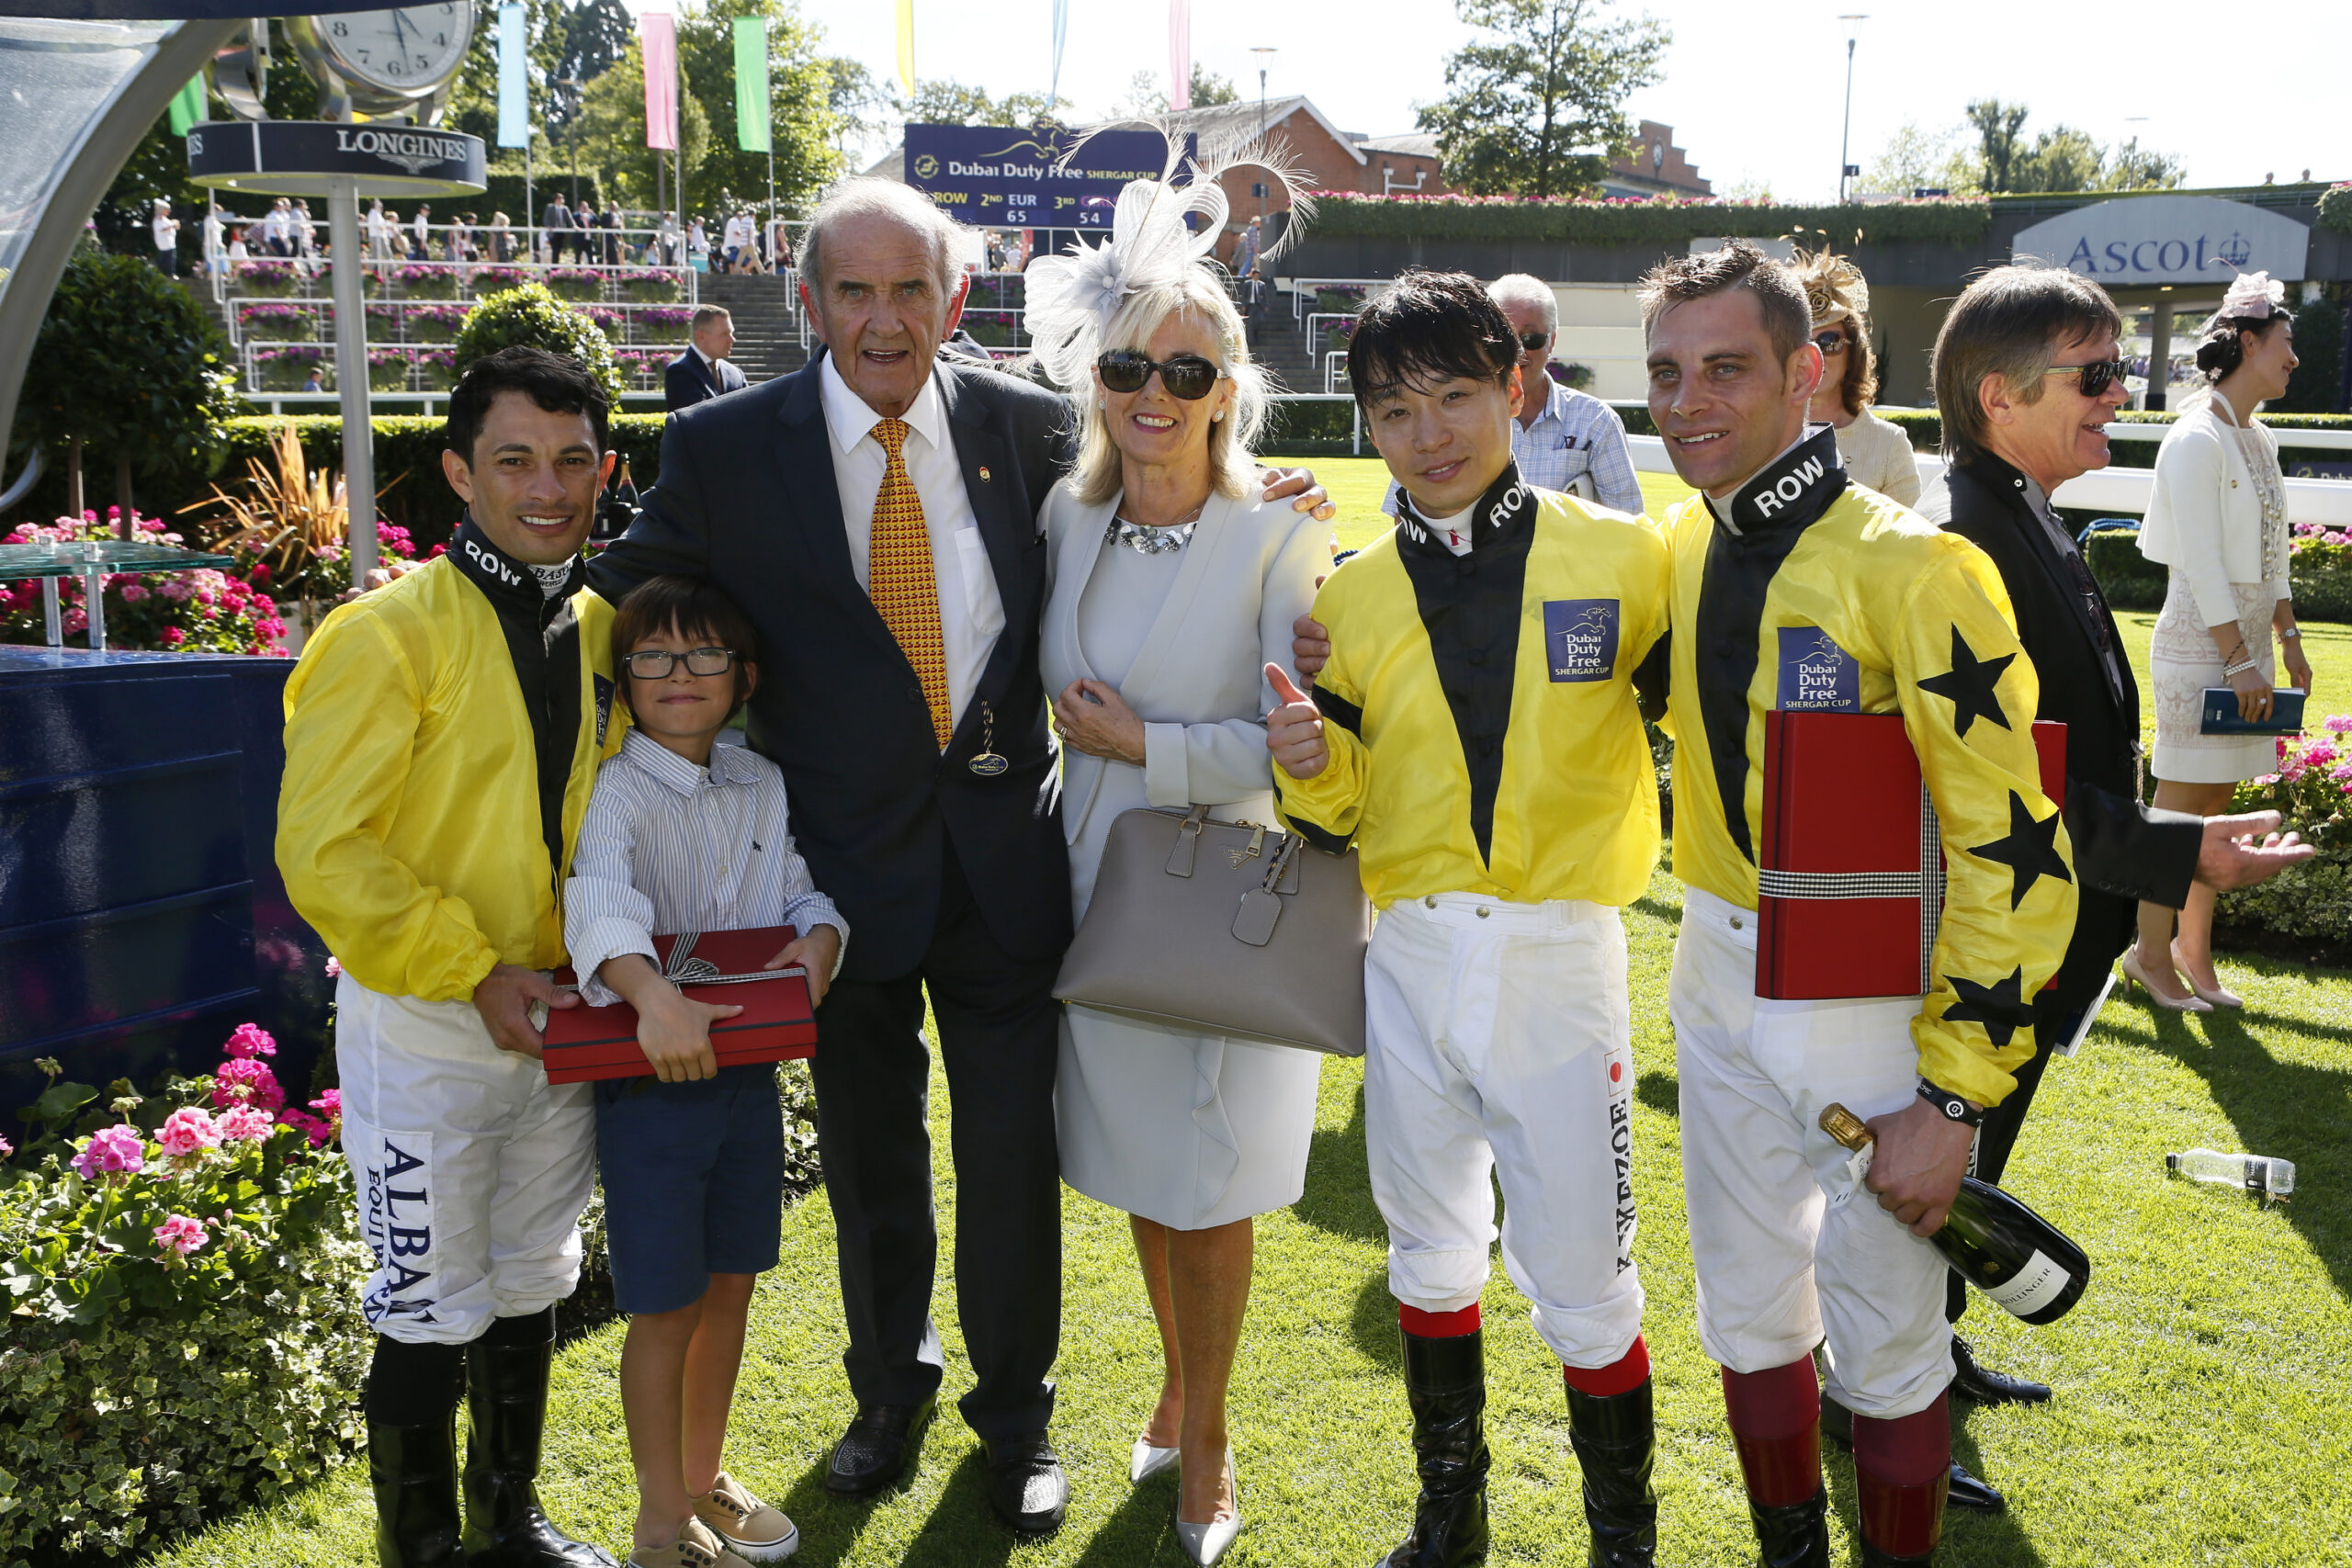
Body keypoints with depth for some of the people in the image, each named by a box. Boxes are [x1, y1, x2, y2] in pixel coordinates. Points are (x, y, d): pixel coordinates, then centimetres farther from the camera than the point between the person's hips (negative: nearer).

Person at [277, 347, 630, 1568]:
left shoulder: (604, 629, 4)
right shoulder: (390, 634, -15)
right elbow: (322, 851, -17)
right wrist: (473, 972, -19)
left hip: (560, 1020, 6)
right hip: (423, 1030, -6)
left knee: (530, 1288, 19)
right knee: (428, 1315, 4)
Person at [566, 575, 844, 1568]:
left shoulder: (763, 786, 7)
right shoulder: (616, 792, -14)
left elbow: (800, 887, 10)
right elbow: (601, 901, -31)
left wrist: (821, 934, -14)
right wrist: (655, 998, -48)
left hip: (749, 1070, 6)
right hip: (648, 1078, -6)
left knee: (730, 1285, 17)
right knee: (667, 1306, 4)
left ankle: (703, 1478, 37)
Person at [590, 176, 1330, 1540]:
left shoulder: (1032, 429, -3)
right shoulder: (725, 450, -7)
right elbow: (632, 599, 5)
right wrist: (748, 737, -3)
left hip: (1005, 857, 0)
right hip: (843, 857, 0)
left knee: (1015, 1160, 8)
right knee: (869, 1156, 18)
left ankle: (1017, 1413, 33)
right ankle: (893, 1389, 44)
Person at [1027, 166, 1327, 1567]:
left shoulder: (1277, 539, -13)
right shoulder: (1068, 521, 3)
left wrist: (1146, 745, -17)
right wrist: (1082, 736, 0)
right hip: (1102, 886, 5)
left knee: (1208, 1191, 7)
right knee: (1142, 1173, 17)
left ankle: (1204, 1443, 27)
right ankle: (1179, 1384, 40)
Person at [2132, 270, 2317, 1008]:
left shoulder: (2259, 439, 14)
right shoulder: (2197, 437, -12)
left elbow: (2272, 554, 19)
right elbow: (2201, 562, -17)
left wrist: (2288, 640, 15)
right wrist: (2239, 659, -18)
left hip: (2248, 636, 8)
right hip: (2200, 641, -8)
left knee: (2216, 801, 11)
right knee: (2180, 802, -3)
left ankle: (2194, 950, 19)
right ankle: (2152, 954, 7)